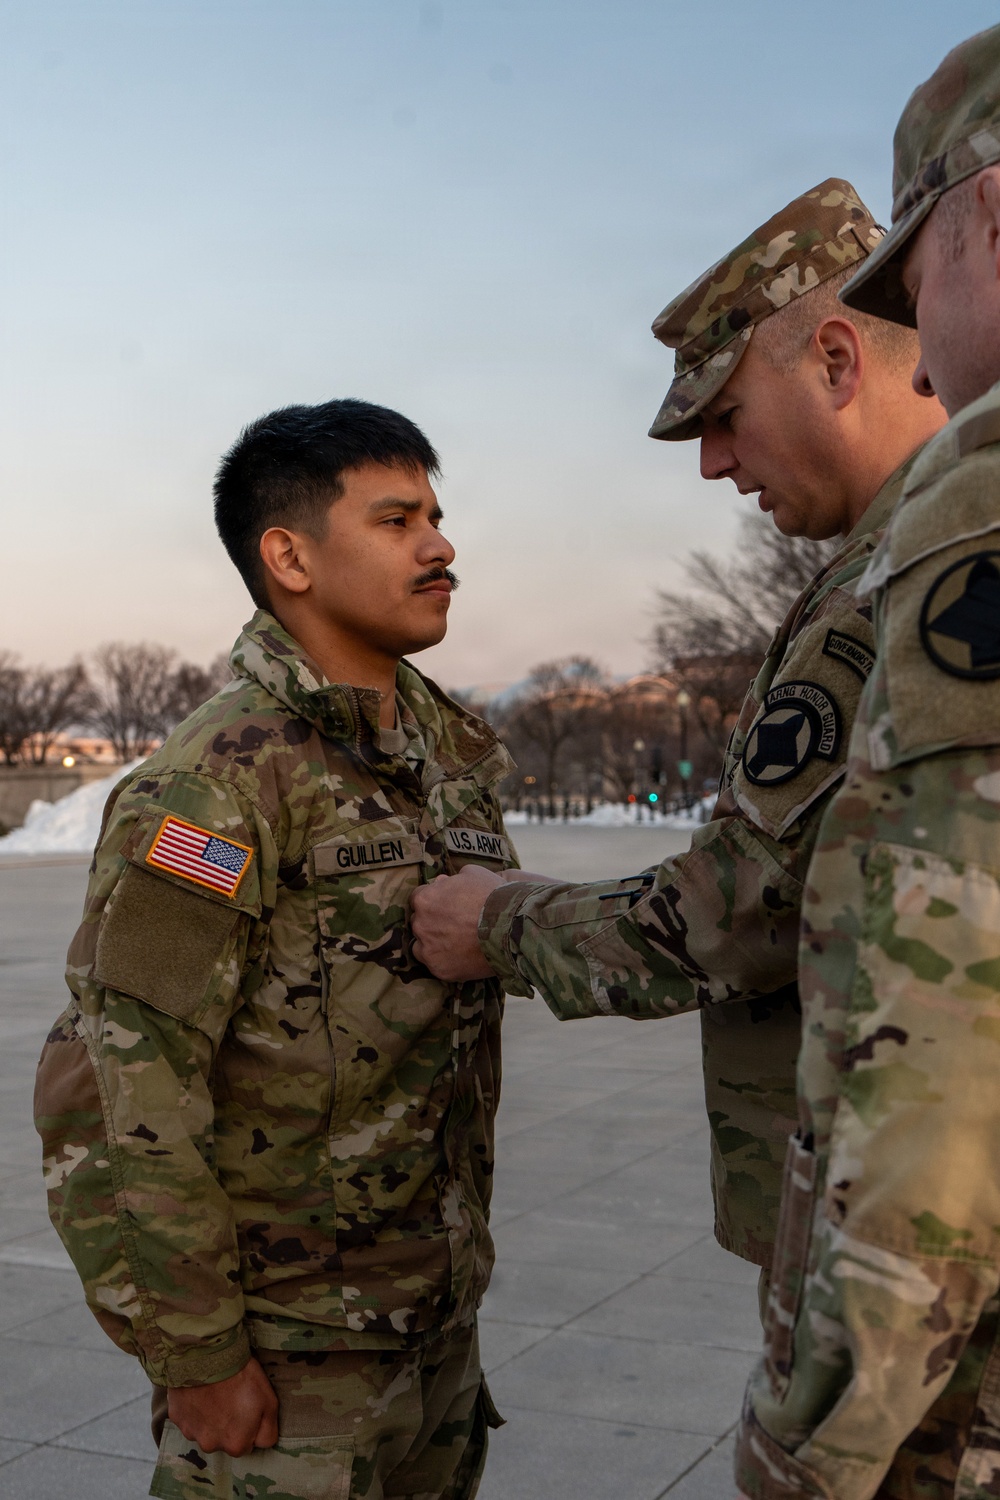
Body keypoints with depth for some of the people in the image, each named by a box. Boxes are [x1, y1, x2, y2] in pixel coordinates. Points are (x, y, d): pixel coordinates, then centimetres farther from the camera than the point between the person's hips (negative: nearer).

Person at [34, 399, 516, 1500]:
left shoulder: (458, 757, 6)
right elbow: (108, 1098, -22)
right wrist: (195, 1355, -17)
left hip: (435, 1322, 7)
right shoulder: (217, 784, -19)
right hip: (280, 1360, -7)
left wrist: (461, 1259, 16)